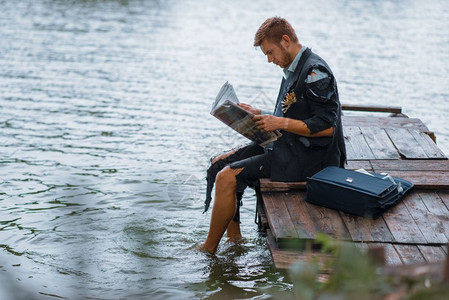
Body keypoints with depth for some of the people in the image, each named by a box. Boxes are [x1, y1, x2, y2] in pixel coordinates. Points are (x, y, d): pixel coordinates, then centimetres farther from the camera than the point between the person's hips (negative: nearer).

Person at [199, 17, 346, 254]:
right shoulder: (294, 70, 14)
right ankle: (233, 236, 11)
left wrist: (280, 123, -20)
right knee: (220, 163, 8)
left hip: (305, 156, -11)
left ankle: (208, 250, -5)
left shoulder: (315, 72, -17)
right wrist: (260, 115, 8)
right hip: (287, 147, 11)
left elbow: (326, 127, -22)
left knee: (227, 178, -18)